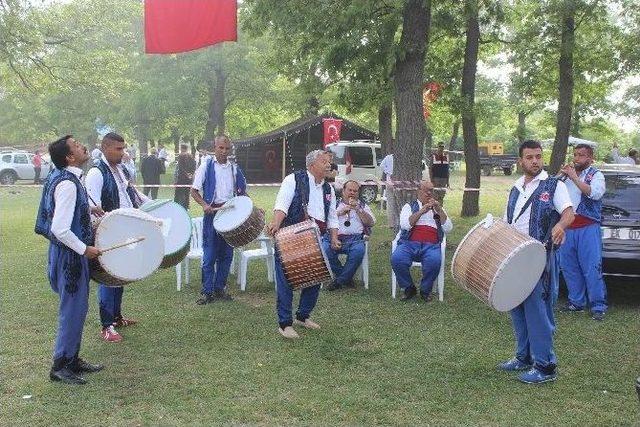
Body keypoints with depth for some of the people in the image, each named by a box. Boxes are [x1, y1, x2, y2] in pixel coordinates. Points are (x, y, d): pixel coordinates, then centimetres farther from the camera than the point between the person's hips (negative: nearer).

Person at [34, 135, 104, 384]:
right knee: (73, 309, -1)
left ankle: (72, 358, 29)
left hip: (71, 252, 10)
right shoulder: (67, 184, -23)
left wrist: (89, 212, 16)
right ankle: (60, 366, 10)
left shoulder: (63, 177, 8)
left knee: (77, 308, 18)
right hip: (70, 254, -10)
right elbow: (59, 229, -28)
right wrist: (84, 249, -18)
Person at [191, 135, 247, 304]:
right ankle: (207, 291, 6)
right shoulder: (206, 166, -2)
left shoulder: (234, 169, 9)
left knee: (226, 254, 9)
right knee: (209, 255, -2)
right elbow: (194, 191, -2)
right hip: (212, 213, -4)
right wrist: (204, 204, -19)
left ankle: (220, 288, 20)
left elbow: (242, 192, 17)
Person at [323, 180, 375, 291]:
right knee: (325, 249, -32)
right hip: (334, 236, 0)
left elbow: (371, 223, 9)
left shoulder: (362, 205, 24)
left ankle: (339, 281, -17)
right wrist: (340, 212, -1)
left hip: (354, 238, 0)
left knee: (359, 250, -34)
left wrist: (358, 209, 1)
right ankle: (346, 278, -10)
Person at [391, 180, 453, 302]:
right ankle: (409, 288, -6)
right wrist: (421, 211, -7)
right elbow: (404, 225, 0)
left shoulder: (438, 209, 25)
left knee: (434, 261, -34)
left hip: (431, 245, 0)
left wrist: (439, 210, -1)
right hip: (409, 243, 0)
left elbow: (448, 228, 10)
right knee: (396, 259, -31)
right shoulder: (409, 206, 20)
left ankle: (425, 290, -7)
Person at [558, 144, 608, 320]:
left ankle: (598, 306, -1)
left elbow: (595, 193, -17)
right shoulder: (566, 176, 15)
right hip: (567, 228, 5)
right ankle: (576, 302, 18)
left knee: (592, 269, -7)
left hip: (588, 228, -5)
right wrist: (560, 176, -5)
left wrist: (574, 177, -17)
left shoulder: (596, 175, 2)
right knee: (569, 268, 7)